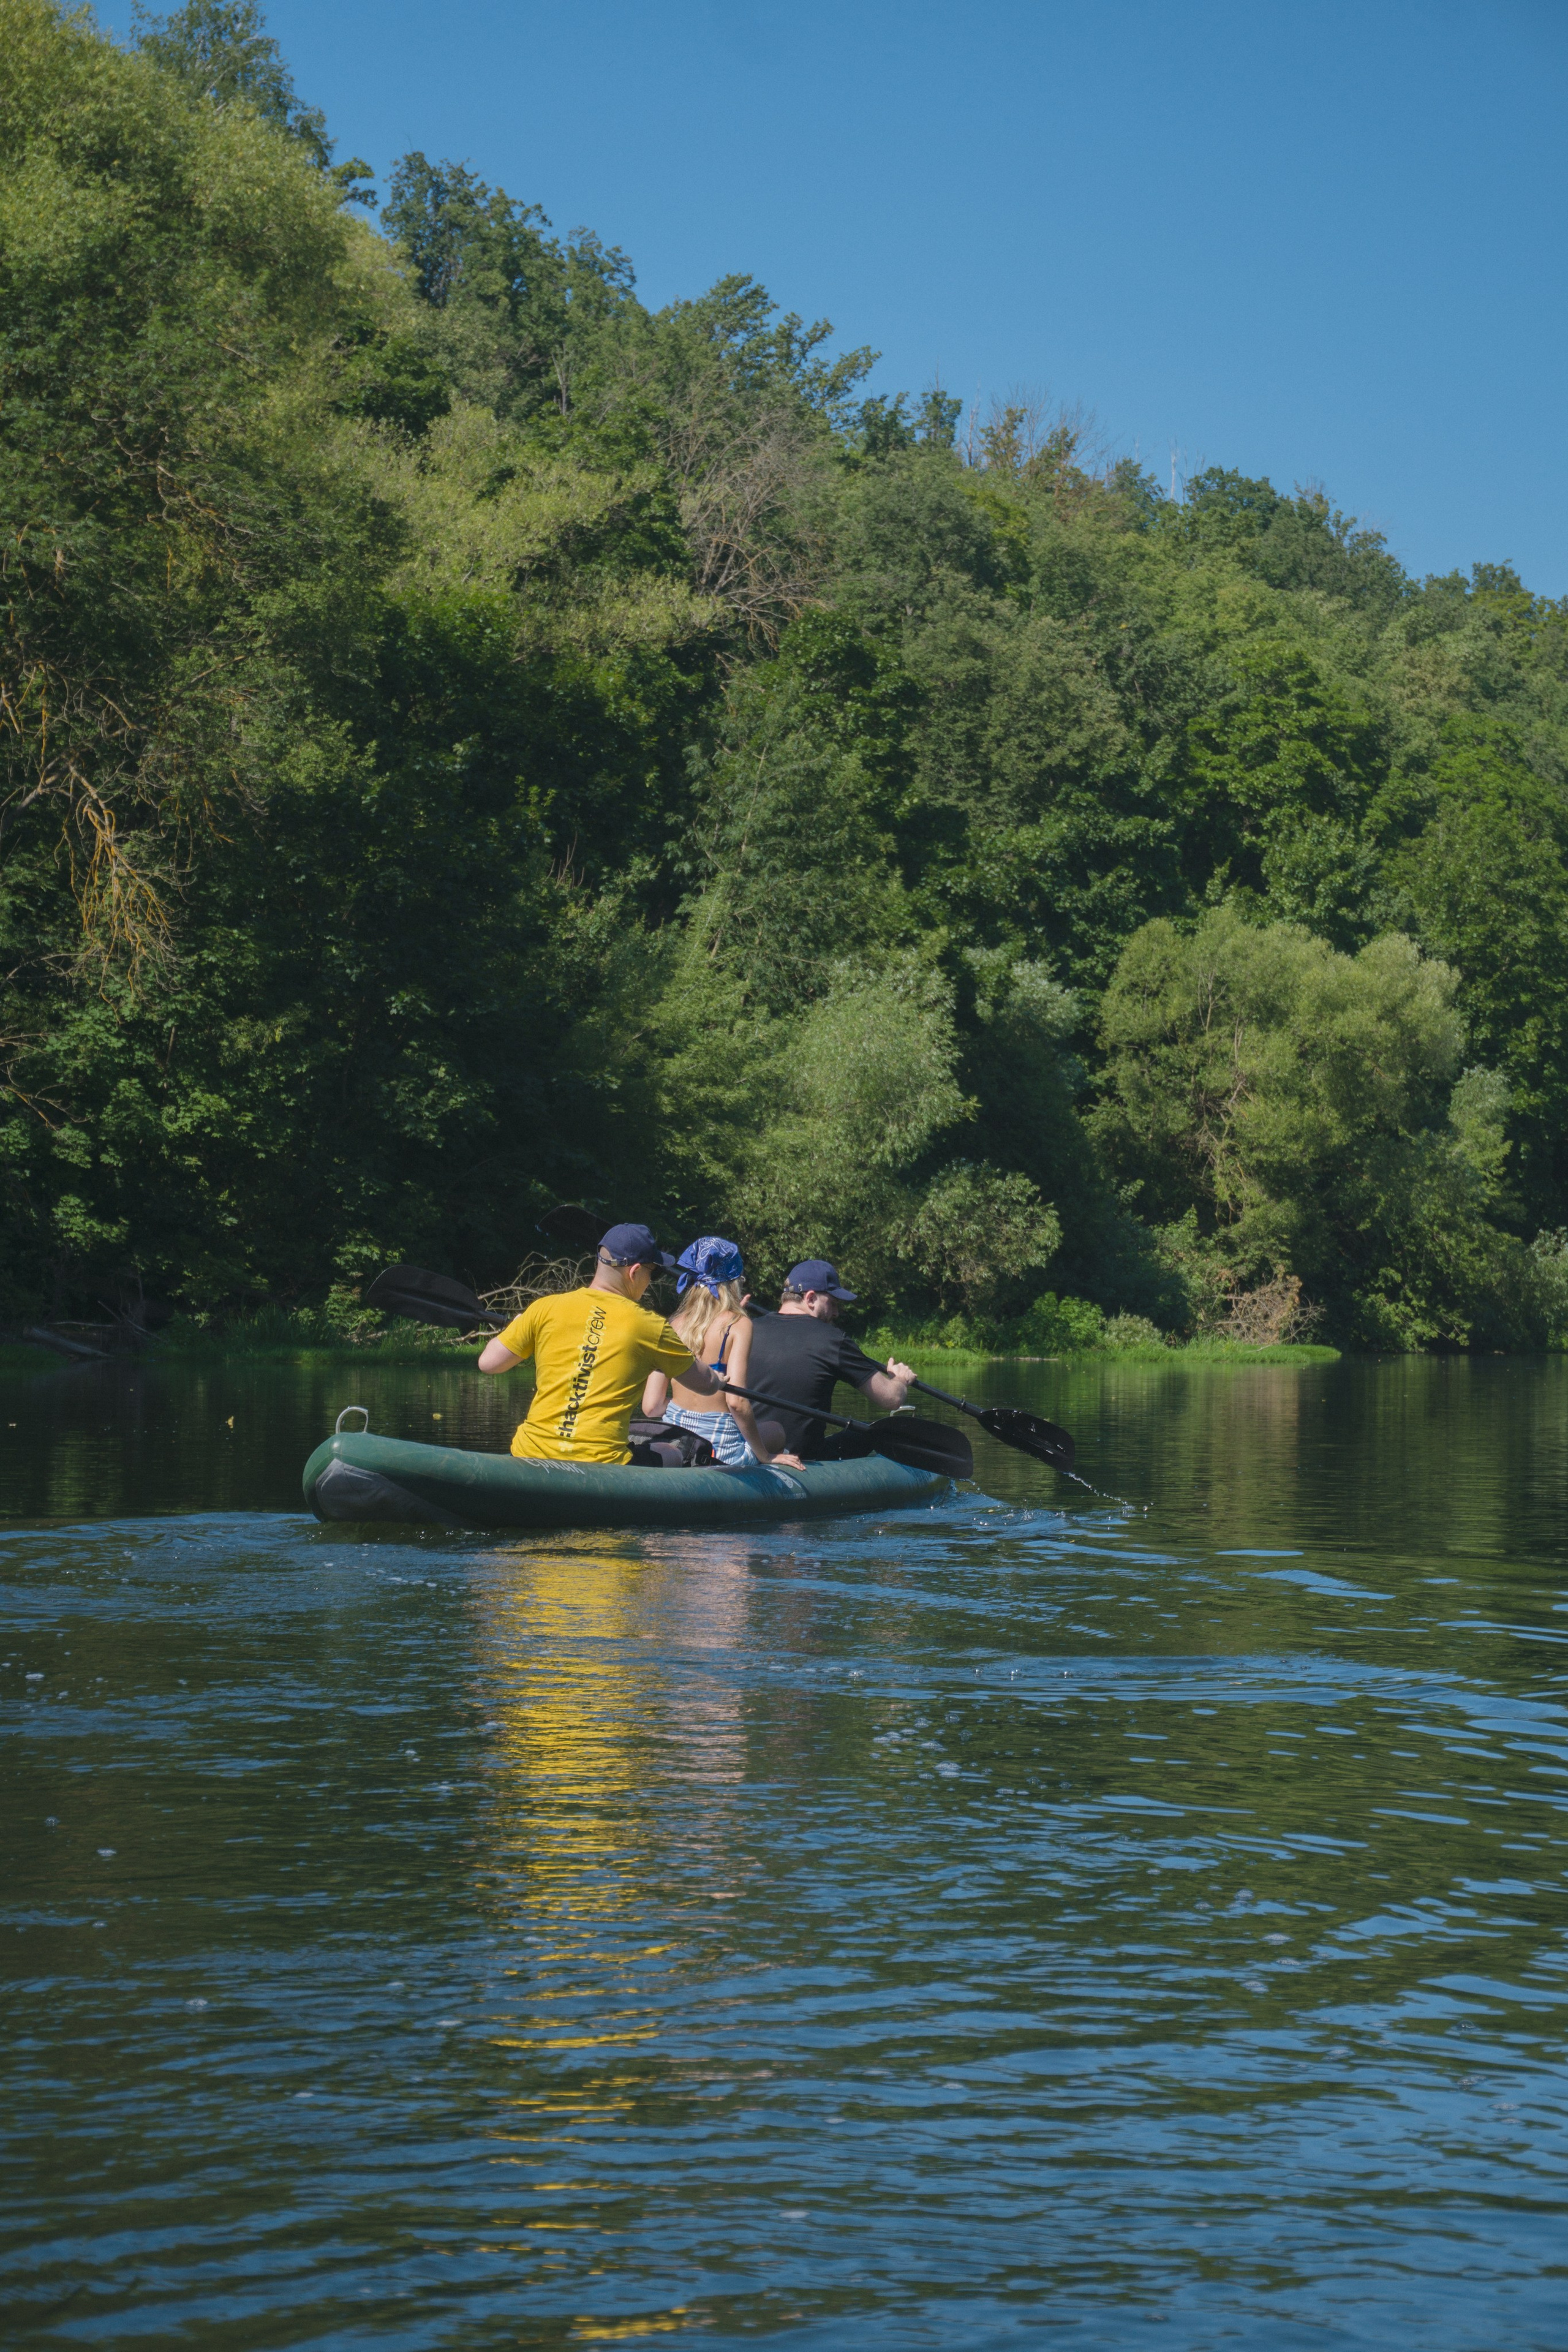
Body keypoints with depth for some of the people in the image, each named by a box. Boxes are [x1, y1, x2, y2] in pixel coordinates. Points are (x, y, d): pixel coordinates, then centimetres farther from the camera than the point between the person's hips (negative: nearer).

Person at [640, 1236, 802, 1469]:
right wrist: (764, 1456, -5)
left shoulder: (674, 1325, 2)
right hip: (722, 1450, -4)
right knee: (775, 1430, 30)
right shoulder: (738, 1324, -10)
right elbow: (737, 1402, -17)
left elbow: (651, 1406, 0)